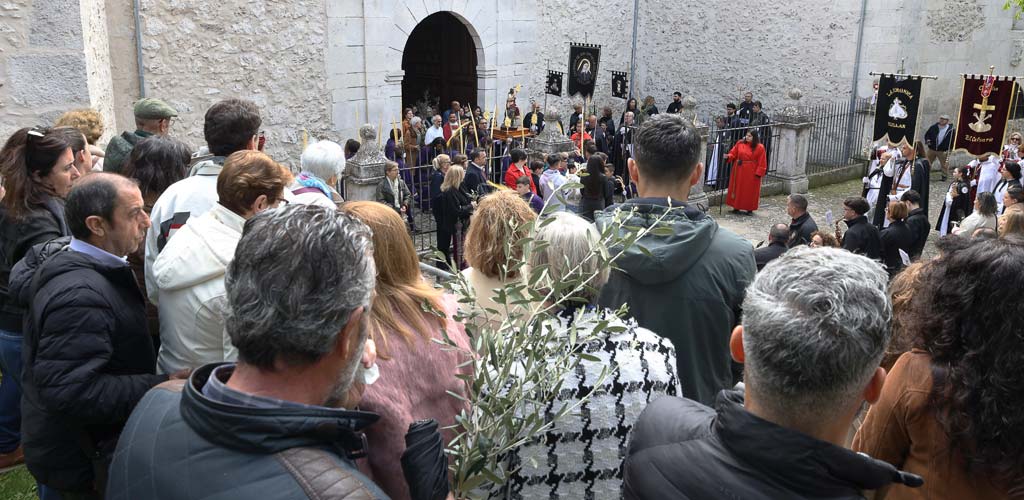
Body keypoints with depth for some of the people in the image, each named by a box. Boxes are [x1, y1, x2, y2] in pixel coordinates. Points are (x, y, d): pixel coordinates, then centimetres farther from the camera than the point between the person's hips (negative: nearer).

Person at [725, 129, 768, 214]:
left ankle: (750, 209, 15)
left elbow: (761, 163, -10)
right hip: (739, 171, 4)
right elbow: (733, 154, 4)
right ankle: (736, 207, 21)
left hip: (751, 173, -3)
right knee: (737, 189, 10)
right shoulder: (740, 143, 0)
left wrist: (758, 173, -15)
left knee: (750, 191, 4)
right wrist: (728, 156, -17)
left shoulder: (760, 147, -9)